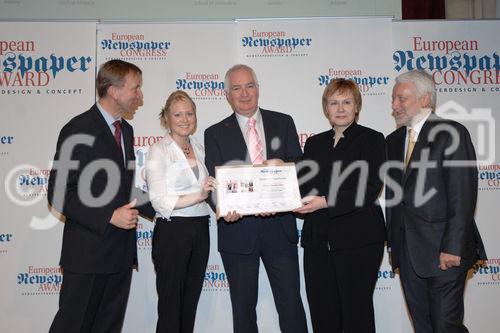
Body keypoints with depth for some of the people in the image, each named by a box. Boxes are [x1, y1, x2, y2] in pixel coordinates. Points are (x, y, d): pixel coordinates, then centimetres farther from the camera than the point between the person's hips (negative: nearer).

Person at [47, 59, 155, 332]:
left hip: (121, 251, 8)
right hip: (87, 252, -7)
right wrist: (109, 217, -21)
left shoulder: (125, 130, 13)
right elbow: (59, 194, -16)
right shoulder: (79, 130, -12)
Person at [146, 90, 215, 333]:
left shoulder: (199, 149, 13)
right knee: (170, 306, 3)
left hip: (200, 230, 6)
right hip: (172, 231, -6)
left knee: (191, 302, 14)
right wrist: (198, 196, -25)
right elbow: (159, 201, -14)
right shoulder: (159, 151, -6)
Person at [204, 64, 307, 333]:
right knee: (243, 306, 12)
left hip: (280, 228, 1)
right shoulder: (215, 134, 5)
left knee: (291, 302, 6)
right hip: (238, 230, 0)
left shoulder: (283, 123, 9)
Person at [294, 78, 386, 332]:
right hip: (318, 240, 5)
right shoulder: (314, 143, 16)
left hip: (358, 240, -4)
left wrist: (325, 202, -19)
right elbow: (302, 185, 12)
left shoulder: (371, 139, 0)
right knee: (321, 312, 8)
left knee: (357, 311, 2)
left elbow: (369, 189, -11)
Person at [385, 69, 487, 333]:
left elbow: (463, 194, -13)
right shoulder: (393, 141, 15)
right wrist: (393, 242, 11)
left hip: (444, 252, -6)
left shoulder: (452, 134, -6)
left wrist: (452, 247, -17)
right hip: (407, 252, 6)